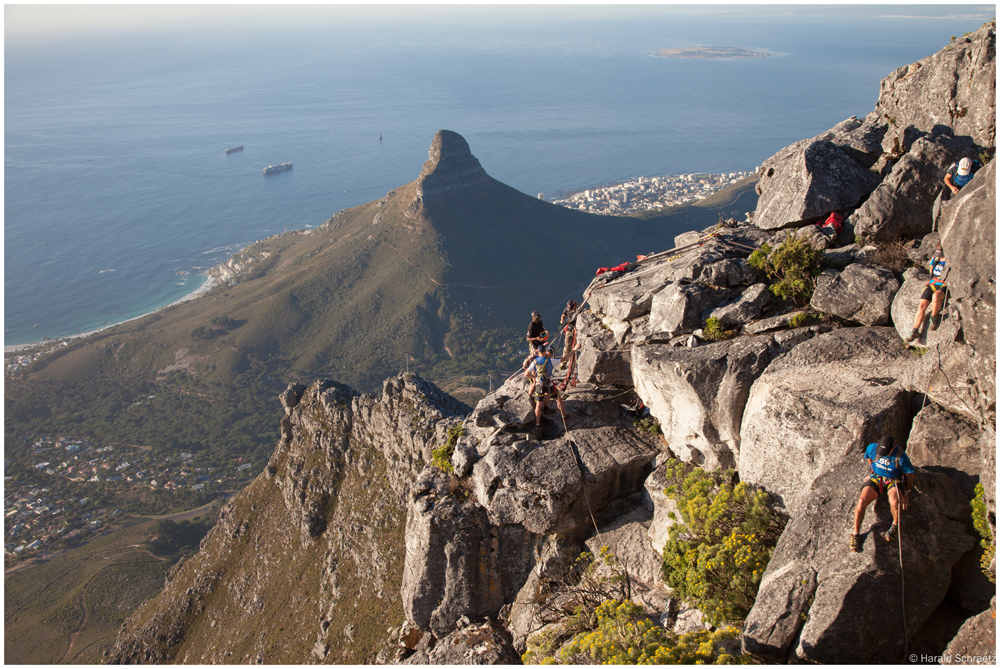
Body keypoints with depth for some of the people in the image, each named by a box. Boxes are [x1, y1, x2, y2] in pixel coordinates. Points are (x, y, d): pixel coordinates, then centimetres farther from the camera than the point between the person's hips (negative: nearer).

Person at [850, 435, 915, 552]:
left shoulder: (900, 456, -22)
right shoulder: (872, 448, -15)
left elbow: (910, 475, -5)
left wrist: (906, 494, 2)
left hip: (894, 481, -2)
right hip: (876, 479, 2)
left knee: (894, 502, -37)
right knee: (861, 501, -25)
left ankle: (896, 525, -3)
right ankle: (855, 535, -11)